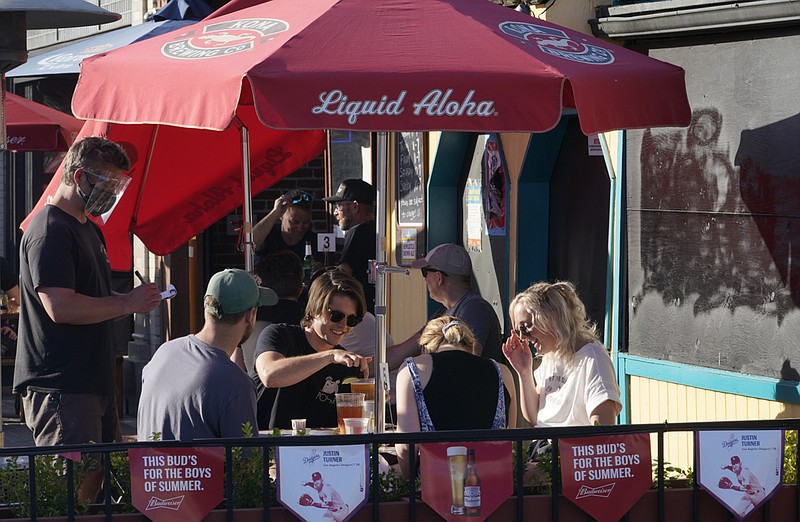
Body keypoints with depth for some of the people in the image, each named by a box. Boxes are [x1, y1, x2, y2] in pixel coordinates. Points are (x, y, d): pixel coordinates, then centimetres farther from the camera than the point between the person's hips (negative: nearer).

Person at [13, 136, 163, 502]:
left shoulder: (89, 229, 20)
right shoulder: (49, 231, -14)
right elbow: (60, 307, -24)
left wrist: (135, 301, 9)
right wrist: (128, 303, -15)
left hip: (93, 382, 10)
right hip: (59, 386, -10)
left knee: (103, 477, 9)